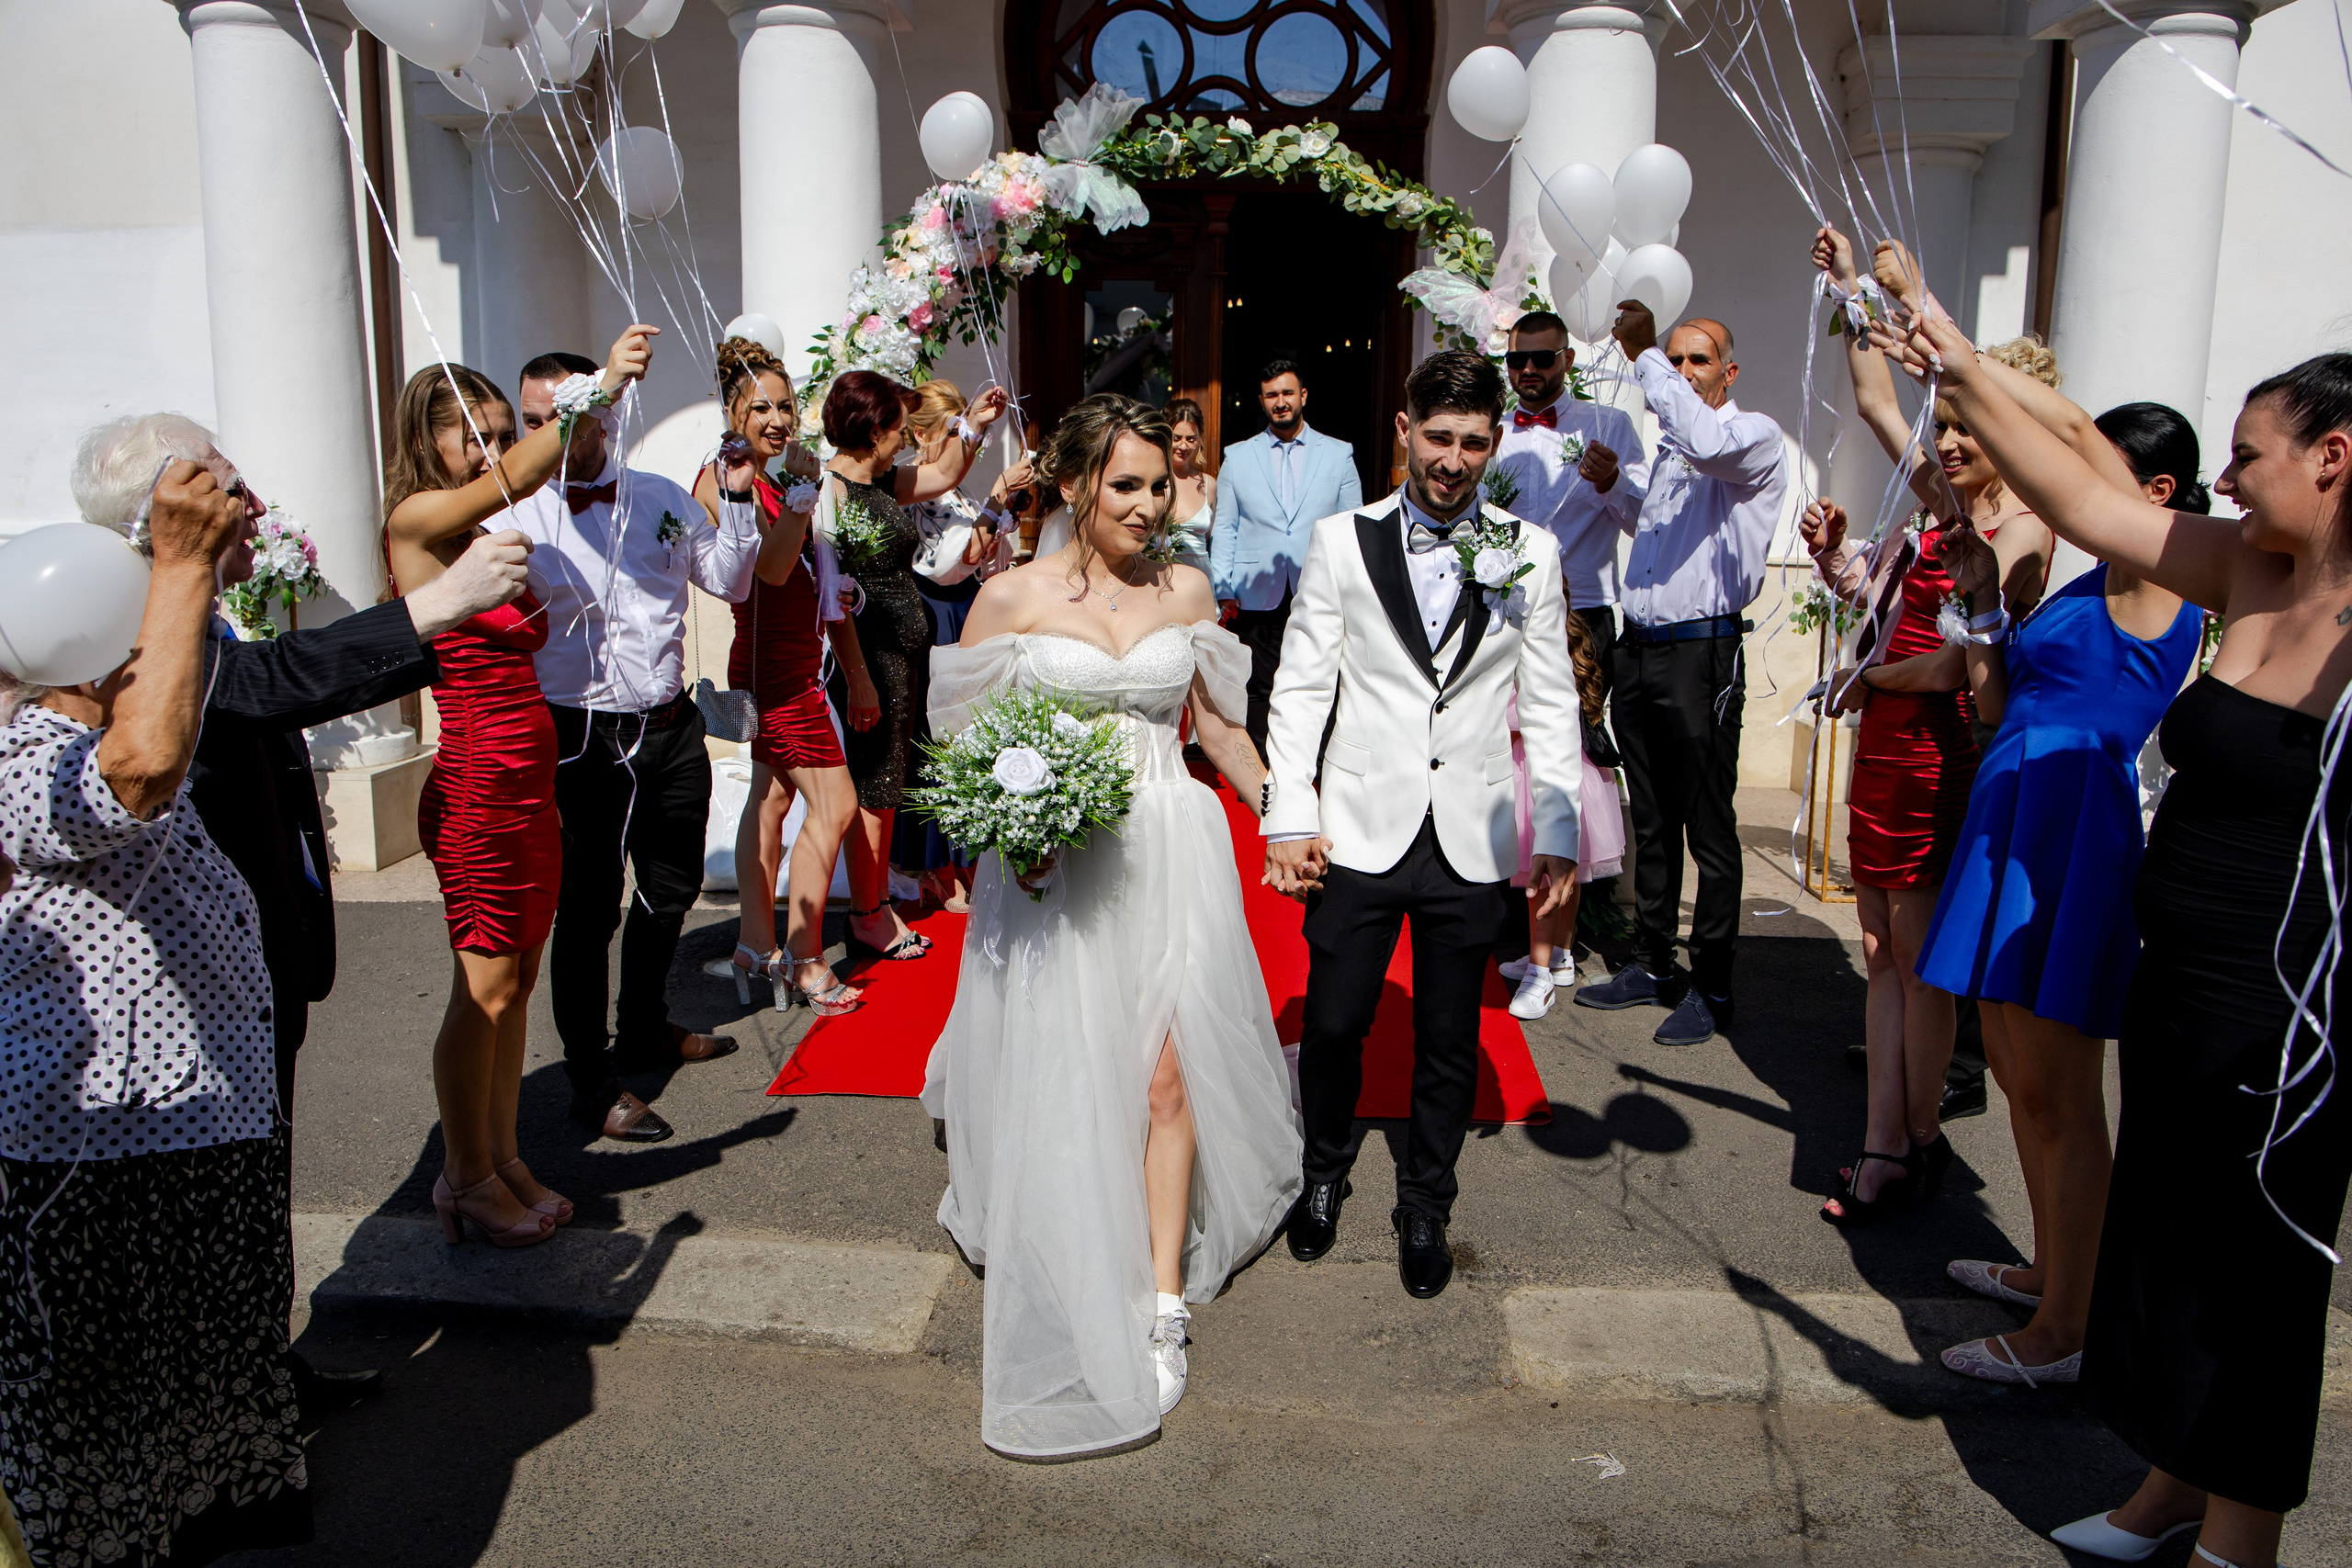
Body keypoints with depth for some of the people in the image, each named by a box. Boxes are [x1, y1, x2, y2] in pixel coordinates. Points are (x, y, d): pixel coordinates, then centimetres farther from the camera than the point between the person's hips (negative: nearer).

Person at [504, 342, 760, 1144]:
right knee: (588, 910, 3)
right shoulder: (519, 516, -6)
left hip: (670, 730, 5)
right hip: (581, 738, -5)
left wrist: (737, 496, 4)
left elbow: (729, 581, 14)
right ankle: (592, 1081, 17)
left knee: (671, 889, 19)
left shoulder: (664, 499, 7)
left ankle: (645, 1028, 42)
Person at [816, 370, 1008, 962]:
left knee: (887, 783, 17)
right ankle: (868, 915, 13)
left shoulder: (882, 481, 11)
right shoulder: (830, 490, -16)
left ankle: (877, 899, 30)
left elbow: (943, 475, 30)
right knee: (871, 786, 0)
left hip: (907, 651, 9)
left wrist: (972, 424, 15)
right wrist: (858, 678, -22)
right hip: (871, 655, -9)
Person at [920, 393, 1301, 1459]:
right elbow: (963, 740, 1)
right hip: (1057, 865, -2)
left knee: (1168, 1074, 0)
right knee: (1068, 1082, 4)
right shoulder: (1014, 596, -2)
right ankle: (1084, 1302, 25)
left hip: (1169, 857, 2)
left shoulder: (1186, 591, 7)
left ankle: (1164, 1302, 14)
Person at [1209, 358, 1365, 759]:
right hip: (1256, 602, 0)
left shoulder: (1340, 455, 10)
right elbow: (1223, 530, 10)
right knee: (1259, 695, 0)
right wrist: (1224, 594, 2)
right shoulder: (1236, 458, 11)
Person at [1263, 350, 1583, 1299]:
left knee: (1449, 1040, 11)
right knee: (1333, 1021, 7)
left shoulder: (1529, 553, 4)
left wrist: (1559, 834, 1)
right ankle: (1324, 1175, 35)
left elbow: (1551, 705, 6)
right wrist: (1290, 817, -6)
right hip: (1361, 832, -1)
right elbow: (1301, 687, 1)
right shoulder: (1342, 542, 2)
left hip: (1473, 844, 1)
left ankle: (1425, 1209, 32)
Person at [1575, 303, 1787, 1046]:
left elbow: (1707, 442, -29)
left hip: (1701, 651, -8)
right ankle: (1651, 966, 26)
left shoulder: (1756, 436, -4)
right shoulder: (1666, 445, 20)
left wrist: (1642, 354, -20)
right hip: (1636, 645, 8)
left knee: (1709, 829, -1)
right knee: (1652, 823, 15)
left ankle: (1711, 988, 9)